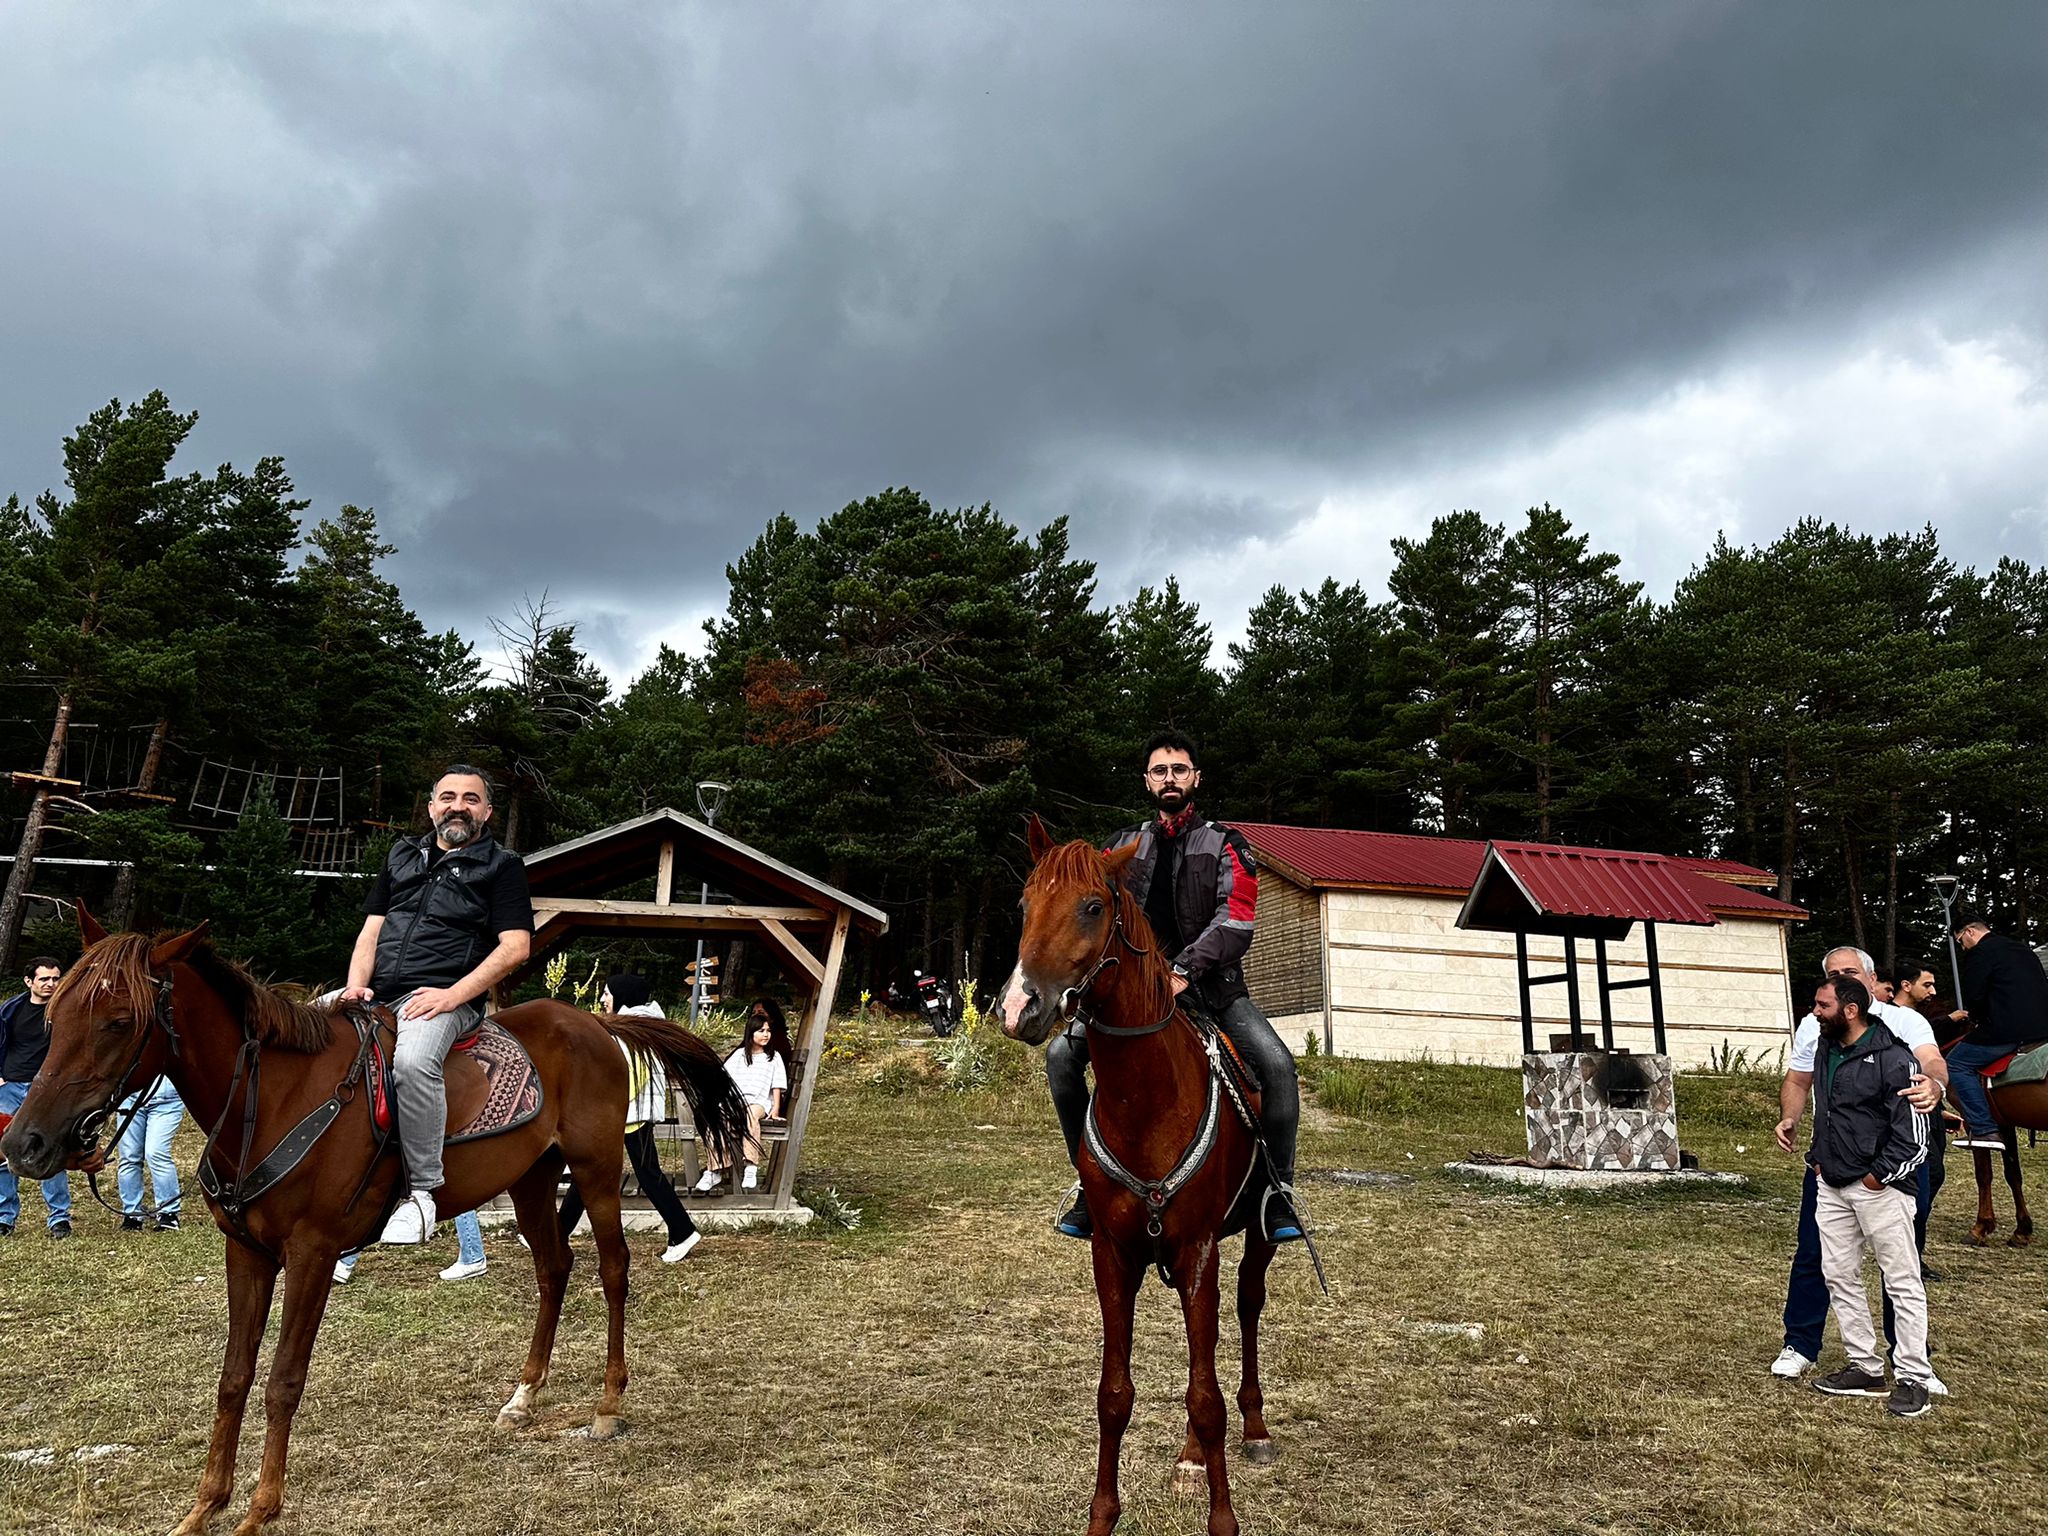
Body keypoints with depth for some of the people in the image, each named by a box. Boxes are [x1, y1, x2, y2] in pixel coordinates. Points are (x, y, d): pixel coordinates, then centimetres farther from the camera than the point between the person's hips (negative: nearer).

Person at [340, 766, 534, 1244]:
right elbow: (371, 930, 19)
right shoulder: (403, 855, 23)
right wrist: (356, 986, 0)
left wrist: (452, 995, -15)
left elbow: (515, 947, -5)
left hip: (443, 998, -6)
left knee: (412, 1061, -36)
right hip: (376, 995, 6)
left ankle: (422, 1189, -26)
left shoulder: (502, 866, 6)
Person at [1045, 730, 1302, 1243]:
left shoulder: (1225, 844, 2)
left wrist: (1184, 970, -24)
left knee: (1277, 1064, -24)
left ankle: (1278, 1190, -7)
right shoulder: (1123, 846, 12)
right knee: (1062, 1054, -15)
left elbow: (1236, 918, -11)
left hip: (1212, 986, -2)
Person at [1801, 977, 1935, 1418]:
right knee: (1839, 1275, 11)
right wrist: (1817, 1158, 16)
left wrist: (1879, 1175, -13)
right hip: (1832, 1184, 8)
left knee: (1902, 1282, 0)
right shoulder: (1826, 1050, 10)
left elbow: (1913, 1134, -13)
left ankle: (1913, 1379, 7)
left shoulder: (1892, 1059, -15)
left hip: (1879, 1187, -8)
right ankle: (1866, 1368, 21)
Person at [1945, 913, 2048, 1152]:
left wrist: (1976, 1020, 11)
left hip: (2008, 1031, -9)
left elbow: (1973, 998, -11)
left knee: (1956, 1063, 0)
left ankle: (1983, 1130, -9)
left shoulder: (1979, 953, -5)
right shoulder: (2022, 949, 22)